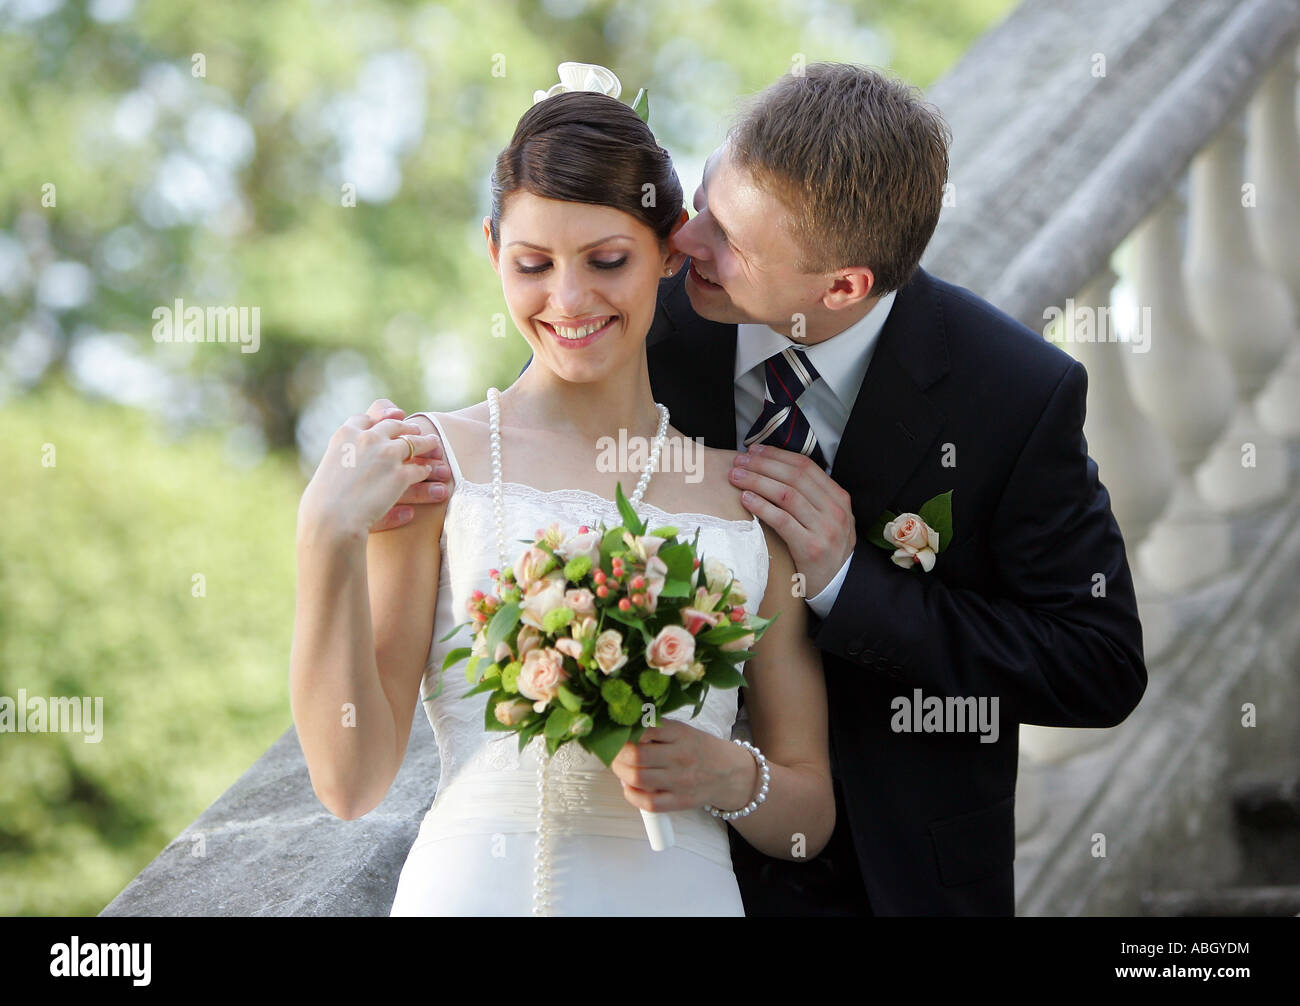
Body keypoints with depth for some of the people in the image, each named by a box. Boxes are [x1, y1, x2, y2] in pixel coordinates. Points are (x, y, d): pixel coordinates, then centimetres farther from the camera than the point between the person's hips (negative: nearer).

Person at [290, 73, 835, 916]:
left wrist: (732, 777, -12)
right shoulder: (430, 461, -5)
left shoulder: (757, 493, 2)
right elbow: (351, 782, -9)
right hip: (471, 886, -2)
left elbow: (809, 820, 8)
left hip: (683, 890, 2)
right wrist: (328, 542, -18)